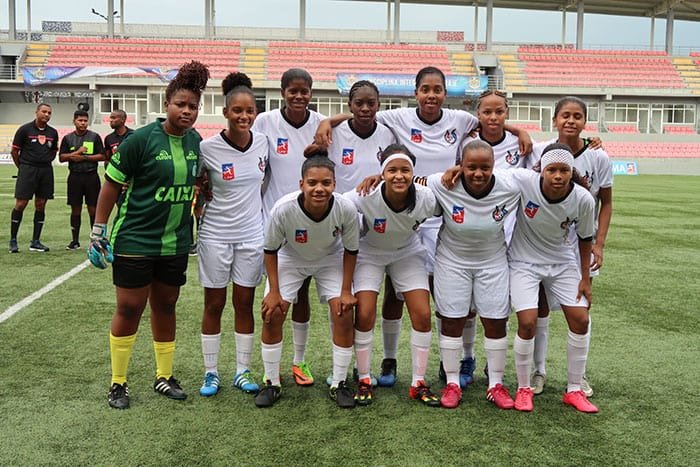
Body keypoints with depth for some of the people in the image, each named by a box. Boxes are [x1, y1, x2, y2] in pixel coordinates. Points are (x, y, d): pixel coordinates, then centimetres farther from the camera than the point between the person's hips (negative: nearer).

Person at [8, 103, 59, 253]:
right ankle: (13, 241, 5)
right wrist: (22, 167, 5)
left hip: (46, 171, 4)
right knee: (20, 204, -6)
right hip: (27, 169, -4)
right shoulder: (25, 129, -3)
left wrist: (45, 164, 11)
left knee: (40, 206, 6)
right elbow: (14, 151, 1)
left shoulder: (53, 132, 8)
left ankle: (35, 242, 13)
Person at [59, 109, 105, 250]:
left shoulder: (94, 137, 3)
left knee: (93, 208, 0)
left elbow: (102, 156, -2)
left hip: (91, 176, -2)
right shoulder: (68, 138, 9)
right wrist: (77, 152, -7)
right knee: (75, 209, 6)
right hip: (75, 177, 2)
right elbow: (61, 157, 5)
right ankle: (75, 241, 14)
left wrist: (84, 157, -11)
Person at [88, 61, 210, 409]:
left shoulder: (195, 141, 2)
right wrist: (98, 232, -9)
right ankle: (118, 383, 19)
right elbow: (111, 185, -9)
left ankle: (164, 377, 28)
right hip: (135, 240, -5)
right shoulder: (141, 139, -14)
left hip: (175, 243, 5)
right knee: (129, 310, 3)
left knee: (165, 308, 15)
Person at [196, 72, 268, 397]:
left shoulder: (263, 142, -2)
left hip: (252, 235, 3)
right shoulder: (208, 148, -12)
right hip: (215, 235, -2)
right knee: (214, 304, 6)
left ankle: (243, 371, 21)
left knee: (245, 304, 9)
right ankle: (211, 373, 20)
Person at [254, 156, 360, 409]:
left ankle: (338, 384, 7)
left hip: (331, 259, 1)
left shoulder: (346, 209, -32)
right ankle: (271, 383, 9)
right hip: (290, 258, 0)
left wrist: (346, 290, -13)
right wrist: (274, 291, -16)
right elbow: (270, 249, -16)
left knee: (344, 315, -11)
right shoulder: (283, 208, -35)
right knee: (272, 314, -10)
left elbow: (351, 250, -13)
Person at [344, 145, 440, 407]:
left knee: (423, 315, -6)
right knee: (364, 315, -11)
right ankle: (364, 381, 10)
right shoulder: (366, 197, -34)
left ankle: (419, 383, 10)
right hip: (369, 254, -2)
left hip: (408, 253, 2)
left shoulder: (426, 199, -28)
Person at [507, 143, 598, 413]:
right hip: (524, 262, -3)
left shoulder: (583, 200, -19)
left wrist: (585, 279, 0)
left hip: (563, 263, 3)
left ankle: (574, 390, 17)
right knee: (528, 322, -14)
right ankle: (523, 388, 9)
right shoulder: (522, 181, -27)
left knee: (580, 319, -2)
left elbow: (584, 239, -3)